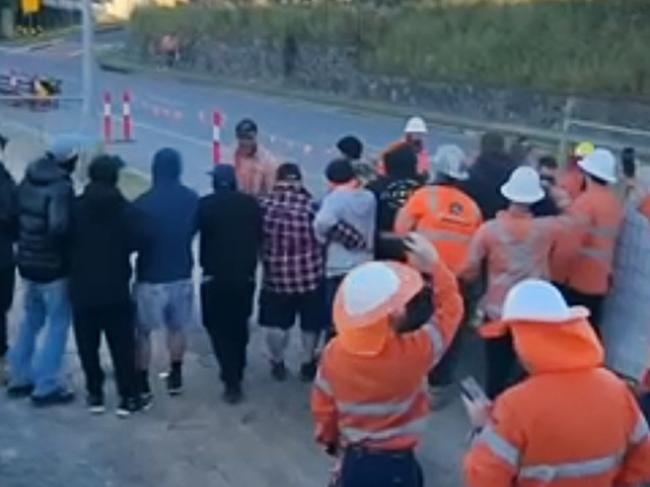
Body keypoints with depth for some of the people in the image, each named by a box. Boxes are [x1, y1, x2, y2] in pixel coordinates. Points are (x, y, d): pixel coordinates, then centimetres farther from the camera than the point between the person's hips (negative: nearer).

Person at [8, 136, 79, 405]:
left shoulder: (28, 180, 6)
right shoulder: (61, 187, -19)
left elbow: (13, 216, 10)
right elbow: (58, 227, -29)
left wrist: (25, 242, 15)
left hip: (27, 262, 8)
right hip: (54, 266, -8)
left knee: (31, 320, 22)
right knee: (58, 324, 3)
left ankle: (20, 378, 28)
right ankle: (47, 386, 5)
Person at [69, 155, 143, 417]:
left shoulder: (75, 208, -5)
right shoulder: (124, 208, -9)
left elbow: (66, 242, -2)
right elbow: (136, 242, -12)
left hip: (83, 288, 1)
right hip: (116, 289, -1)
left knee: (88, 346, 12)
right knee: (123, 345, 7)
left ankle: (95, 395, 18)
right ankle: (127, 397, 11)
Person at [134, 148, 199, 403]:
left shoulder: (143, 202, -17)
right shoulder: (192, 200, -5)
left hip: (150, 277, -4)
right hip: (182, 275, 4)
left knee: (142, 332, 9)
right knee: (177, 328, 21)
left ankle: (142, 387, 11)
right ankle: (175, 378, 30)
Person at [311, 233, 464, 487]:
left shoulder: (333, 353, -12)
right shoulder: (413, 352, -24)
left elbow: (322, 405, 3)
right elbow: (451, 309, -10)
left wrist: (330, 439, 20)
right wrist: (434, 265, -7)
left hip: (354, 461, 4)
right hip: (396, 464, -4)